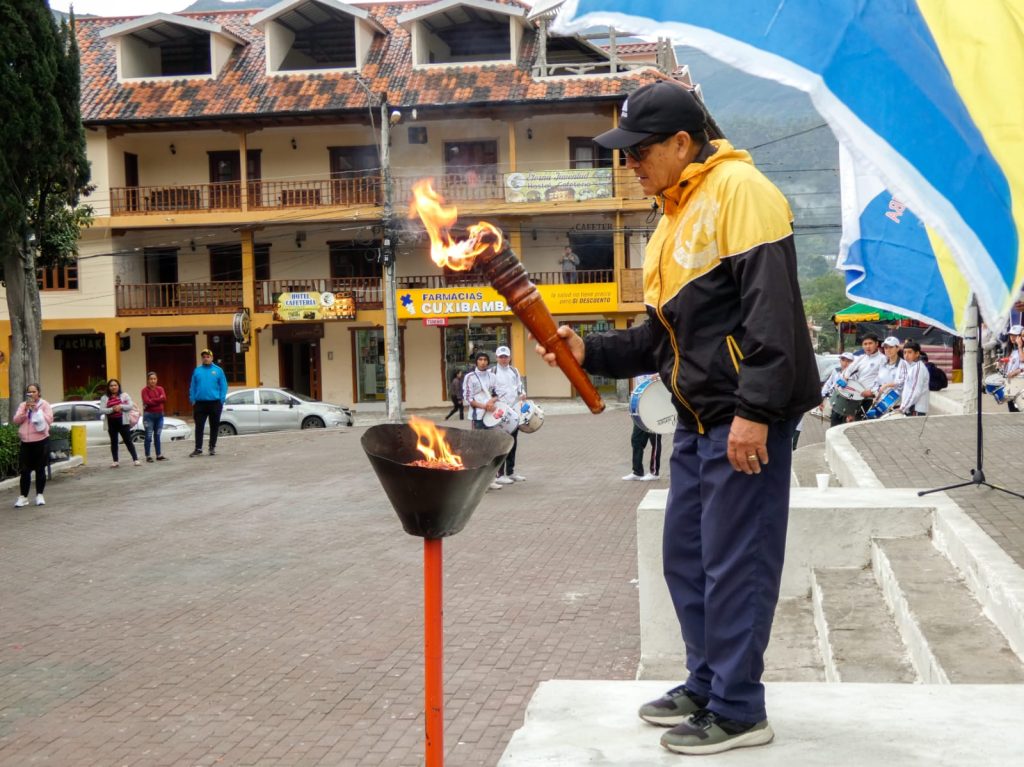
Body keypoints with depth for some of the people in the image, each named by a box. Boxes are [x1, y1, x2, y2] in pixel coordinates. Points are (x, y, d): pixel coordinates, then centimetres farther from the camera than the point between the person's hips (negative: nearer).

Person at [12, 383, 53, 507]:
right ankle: (23, 497, 6)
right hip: (25, 442, 3)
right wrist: (25, 410, -13)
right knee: (25, 470, 2)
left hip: (41, 441, -3)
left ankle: (39, 495, 12)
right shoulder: (22, 405, 10)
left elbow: (49, 419, -9)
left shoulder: (44, 404, 1)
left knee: (40, 469, 3)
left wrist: (37, 410, -16)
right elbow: (16, 420, 0)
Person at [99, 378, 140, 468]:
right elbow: (102, 409, -3)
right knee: (113, 442, 6)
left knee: (128, 441, -2)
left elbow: (131, 406, -2)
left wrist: (121, 406, -16)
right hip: (111, 423, 2)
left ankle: (135, 459, -1)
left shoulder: (124, 395, 6)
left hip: (123, 422, -2)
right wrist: (112, 409, -17)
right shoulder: (104, 398, 7)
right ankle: (115, 461, 11)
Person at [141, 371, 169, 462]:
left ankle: (159, 455, 15)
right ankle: (148, 456, 1)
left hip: (159, 415, 4)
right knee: (149, 437, -3)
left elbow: (164, 398, -9)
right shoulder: (145, 390, -5)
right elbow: (147, 401, -18)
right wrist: (158, 399, -11)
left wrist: (152, 401, -15)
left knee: (157, 436, 10)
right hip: (149, 415, -4)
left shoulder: (160, 389, 8)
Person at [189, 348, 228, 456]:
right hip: (200, 403, 1)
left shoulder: (218, 370, 1)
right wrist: (193, 400, -1)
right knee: (199, 426, 0)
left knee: (214, 426, 7)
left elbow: (223, 386, -1)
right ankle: (198, 448, 3)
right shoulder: (197, 371, 7)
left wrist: (221, 400, -8)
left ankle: (212, 447, 18)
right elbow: (192, 387, 7)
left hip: (215, 403, -1)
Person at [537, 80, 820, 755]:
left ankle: (739, 710, 7)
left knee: (734, 562, -4)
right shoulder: (675, 217, 19)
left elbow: (771, 306, -20)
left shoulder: (739, 190, -11)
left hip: (747, 419, -10)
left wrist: (754, 409, -24)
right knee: (687, 556, 15)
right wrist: (590, 352, 8)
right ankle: (706, 685, 29)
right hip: (699, 419, 10)